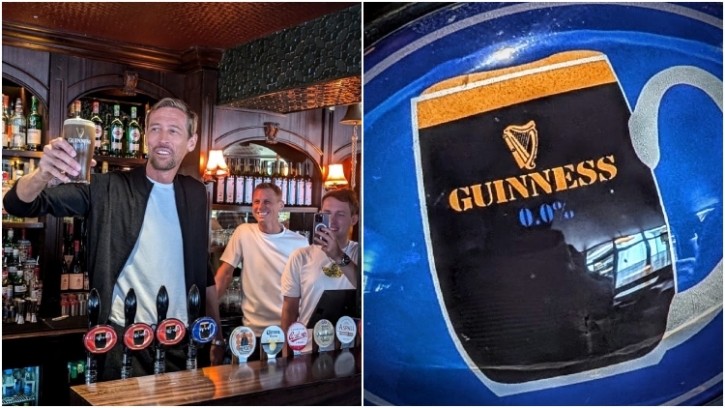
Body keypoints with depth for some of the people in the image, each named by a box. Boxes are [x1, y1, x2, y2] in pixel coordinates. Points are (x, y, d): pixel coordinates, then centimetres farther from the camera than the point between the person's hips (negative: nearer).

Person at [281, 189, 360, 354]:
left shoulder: (360, 254, 4)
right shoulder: (300, 257, 4)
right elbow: (290, 308, 6)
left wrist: (339, 257, -22)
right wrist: (288, 352, 0)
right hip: (308, 350, 0)